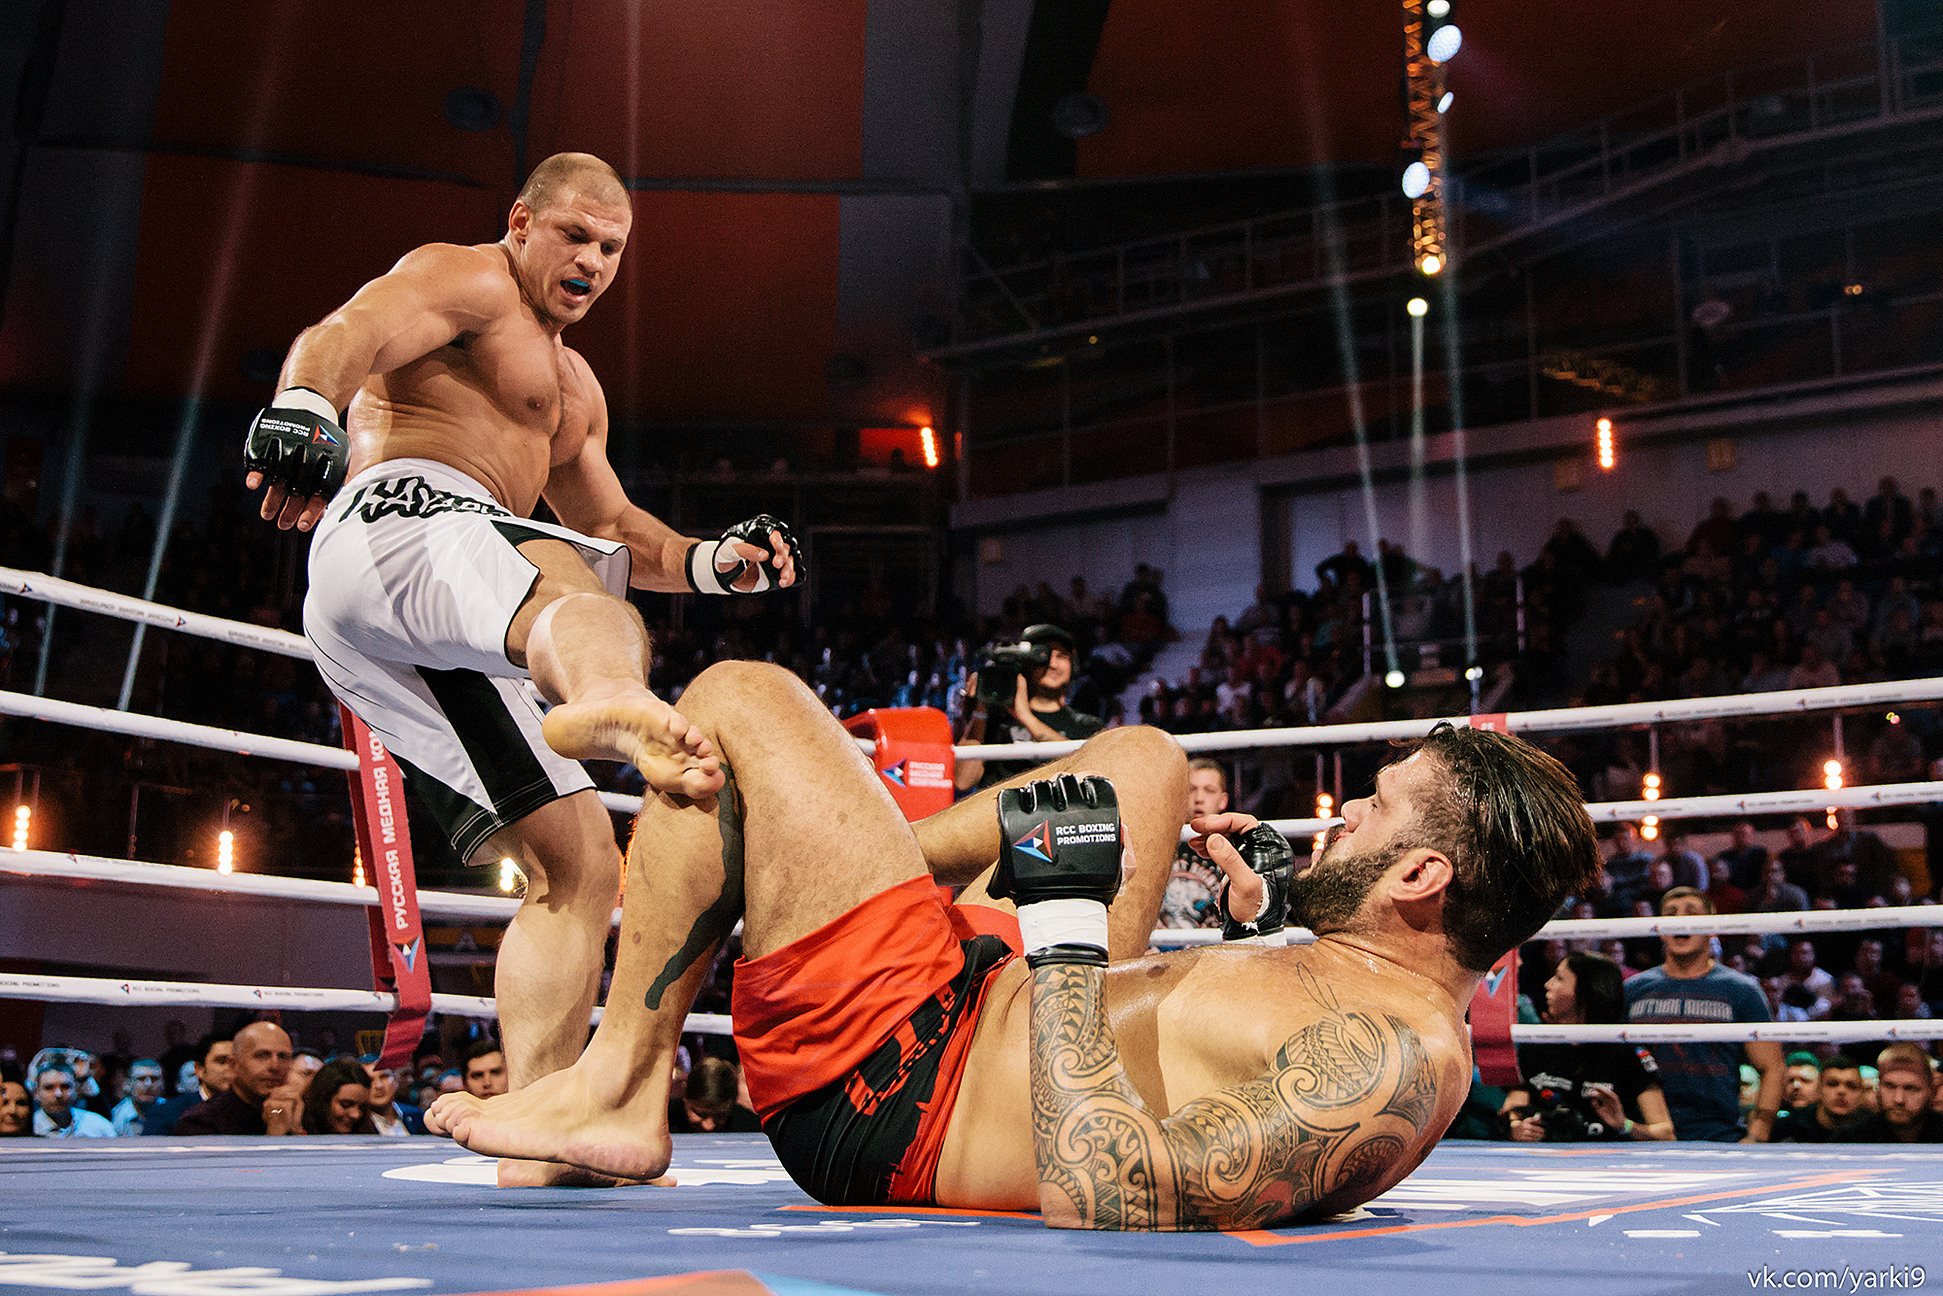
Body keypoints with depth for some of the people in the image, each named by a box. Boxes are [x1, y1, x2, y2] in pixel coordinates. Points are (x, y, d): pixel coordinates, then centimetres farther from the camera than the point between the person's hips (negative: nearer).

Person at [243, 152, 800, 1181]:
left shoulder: (573, 386, 38)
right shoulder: (466, 279, 10)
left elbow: (609, 531, 38)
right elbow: (344, 335, -10)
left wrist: (709, 561, 18)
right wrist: (302, 406, -34)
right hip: (401, 520, -9)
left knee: (574, 862, 2)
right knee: (589, 607, -41)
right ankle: (620, 704, -77)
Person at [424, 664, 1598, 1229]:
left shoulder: (1397, 1059, -28)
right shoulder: (1396, 1000, 1)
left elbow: (1104, 1195, -39)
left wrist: (1066, 935, -33)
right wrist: (1264, 928, 18)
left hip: (890, 1090, -9)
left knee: (738, 696, -7)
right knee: (1143, 758, 21)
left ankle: (620, 1087, 4)